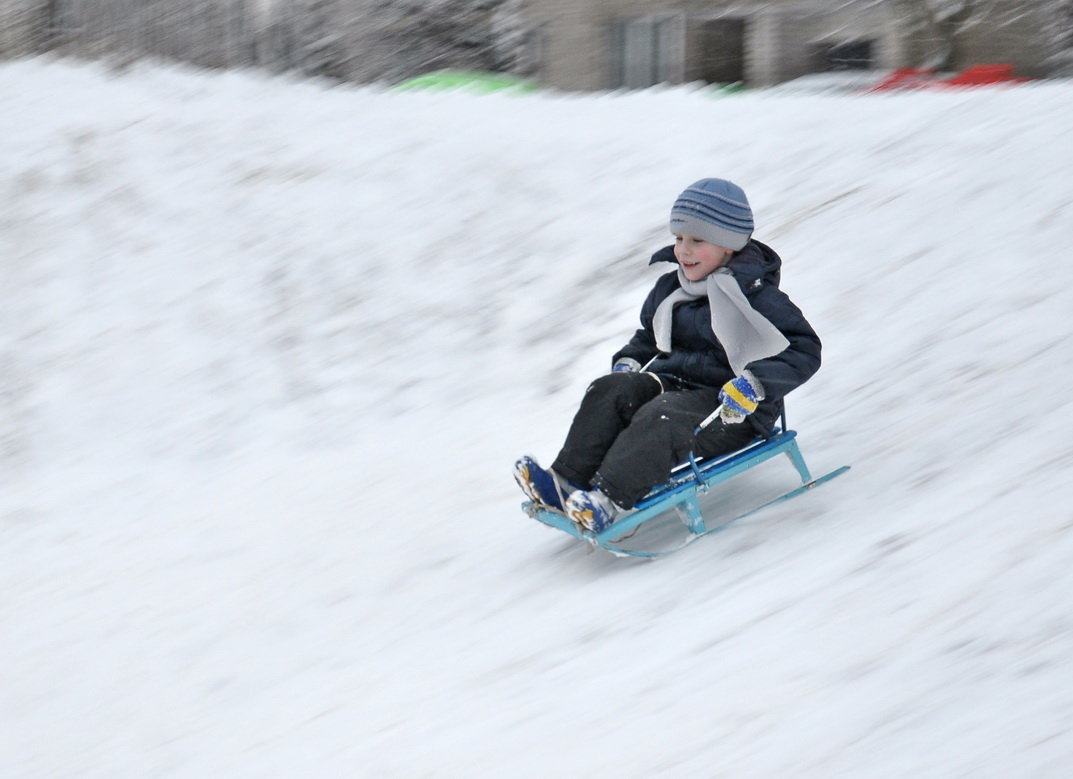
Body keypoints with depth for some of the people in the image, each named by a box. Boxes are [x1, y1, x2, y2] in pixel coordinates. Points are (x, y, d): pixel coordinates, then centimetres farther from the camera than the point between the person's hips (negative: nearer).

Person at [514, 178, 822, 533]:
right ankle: (567, 482, -30)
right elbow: (648, 337, 32)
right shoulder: (669, 289, 14)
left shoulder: (753, 295, -9)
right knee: (609, 390, -18)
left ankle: (606, 502, -49)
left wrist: (755, 385, -27)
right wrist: (627, 361, 11)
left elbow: (804, 350, -15)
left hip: (731, 410, -7)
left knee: (661, 418, -35)